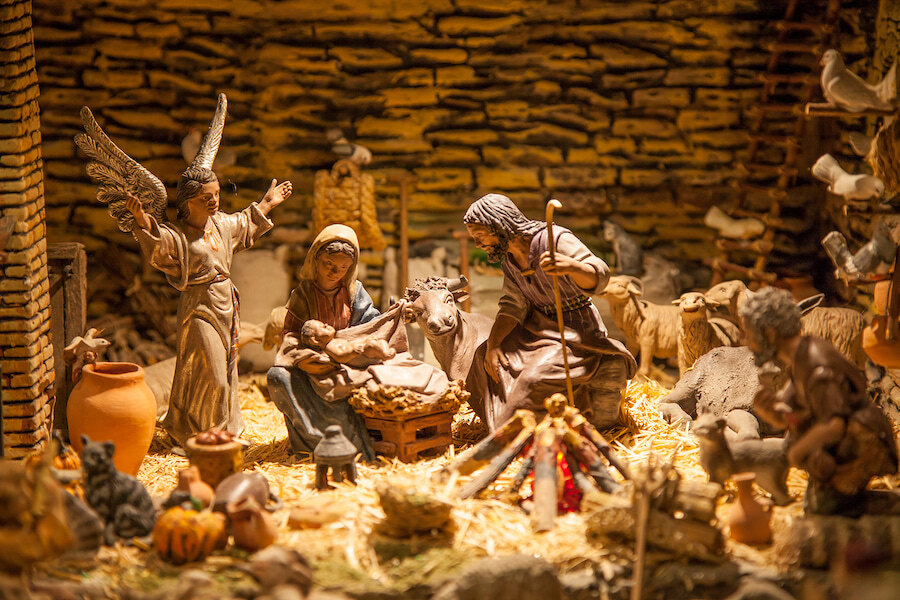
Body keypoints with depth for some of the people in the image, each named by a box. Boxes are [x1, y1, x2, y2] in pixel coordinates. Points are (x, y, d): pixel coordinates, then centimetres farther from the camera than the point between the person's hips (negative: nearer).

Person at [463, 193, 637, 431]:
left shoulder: (555, 239, -21)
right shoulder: (509, 259, 4)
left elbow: (598, 277, -28)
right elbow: (513, 306, 1)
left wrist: (570, 266, -50)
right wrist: (492, 343, -14)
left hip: (577, 330, -8)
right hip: (540, 326, 8)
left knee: (535, 378, -26)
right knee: (486, 356, 4)